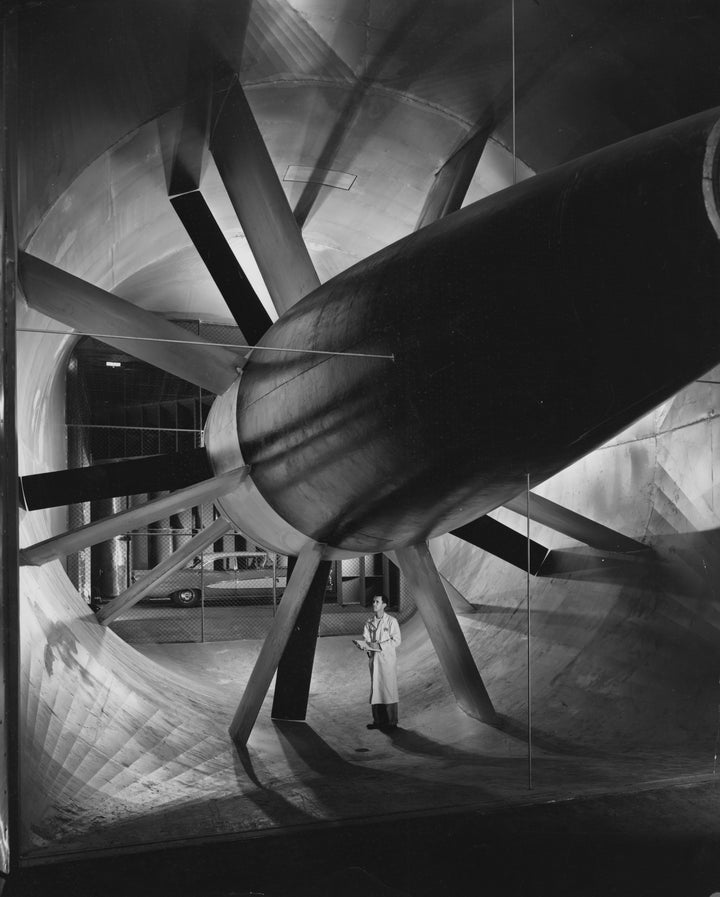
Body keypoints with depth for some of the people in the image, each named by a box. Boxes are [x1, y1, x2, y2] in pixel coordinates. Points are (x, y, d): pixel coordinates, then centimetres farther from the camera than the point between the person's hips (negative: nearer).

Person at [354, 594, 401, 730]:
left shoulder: (391, 621, -4)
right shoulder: (369, 622, 10)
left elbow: (396, 641, -8)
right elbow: (366, 639, 6)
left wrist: (379, 645, -16)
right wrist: (363, 644, -16)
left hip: (387, 659, -5)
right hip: (373, 658, 5)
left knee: (389, 688, -3)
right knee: (375, 688, 5)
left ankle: (391, 721, 4)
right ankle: (378, 720, 12)